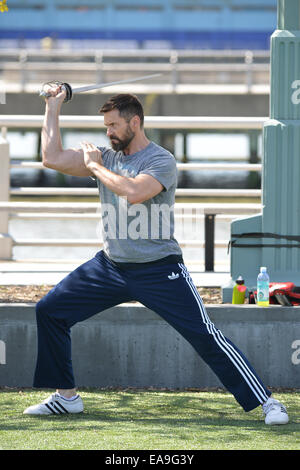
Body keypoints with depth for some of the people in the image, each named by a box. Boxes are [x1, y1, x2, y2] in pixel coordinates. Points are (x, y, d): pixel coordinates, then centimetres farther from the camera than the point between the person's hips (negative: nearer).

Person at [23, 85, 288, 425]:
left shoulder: (161, 161, -12)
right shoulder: (107, 156, 8)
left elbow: (134, 192, -30)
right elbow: (52, 158, 4)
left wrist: (95, 166, -16)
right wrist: (53, 107, 6)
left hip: (159, 270, -6)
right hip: (110, 267, 7)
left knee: (205, 336, -12)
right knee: (49, 311, 3)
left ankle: (266, 402, -7)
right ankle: (66, 397, 14)